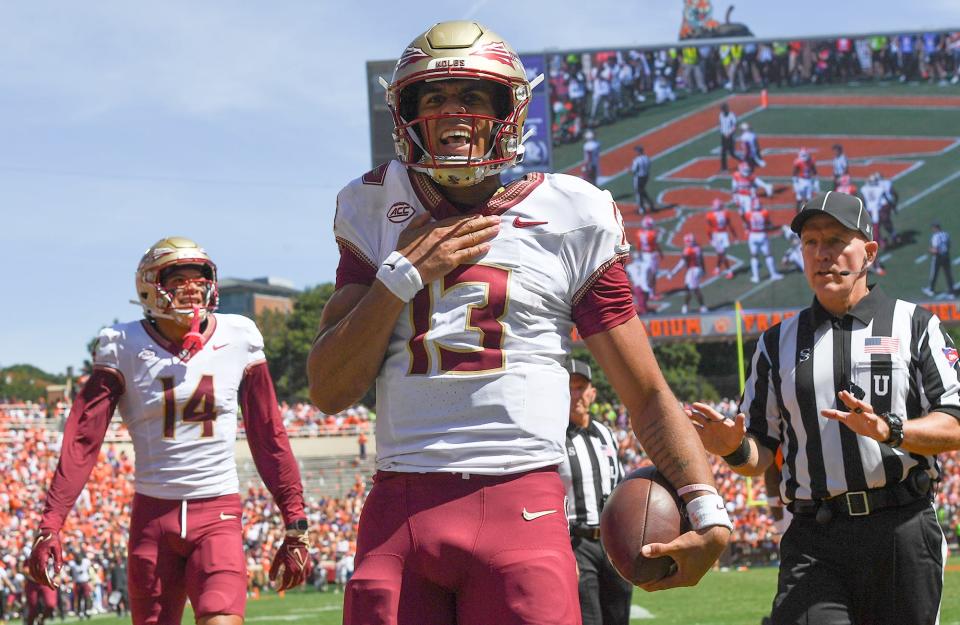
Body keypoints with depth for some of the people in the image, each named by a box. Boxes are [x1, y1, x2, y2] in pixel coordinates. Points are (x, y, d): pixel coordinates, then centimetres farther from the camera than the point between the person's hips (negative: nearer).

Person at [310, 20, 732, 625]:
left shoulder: (569, 222, 6)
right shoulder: (378, 214, 12)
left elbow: (649, 395, 6)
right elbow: (330, 391, 8)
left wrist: (707, 511, -8)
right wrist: (404, 274, -2)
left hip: (521, 512, -2)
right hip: (397, 512, 2)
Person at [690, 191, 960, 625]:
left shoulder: (914, 325, 8)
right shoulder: (777, 342, 16)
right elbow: (759, 456, 13)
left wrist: (889, 429, -20)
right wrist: (733, 448, -10)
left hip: (902, 532, -1)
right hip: (812, 540, 1)